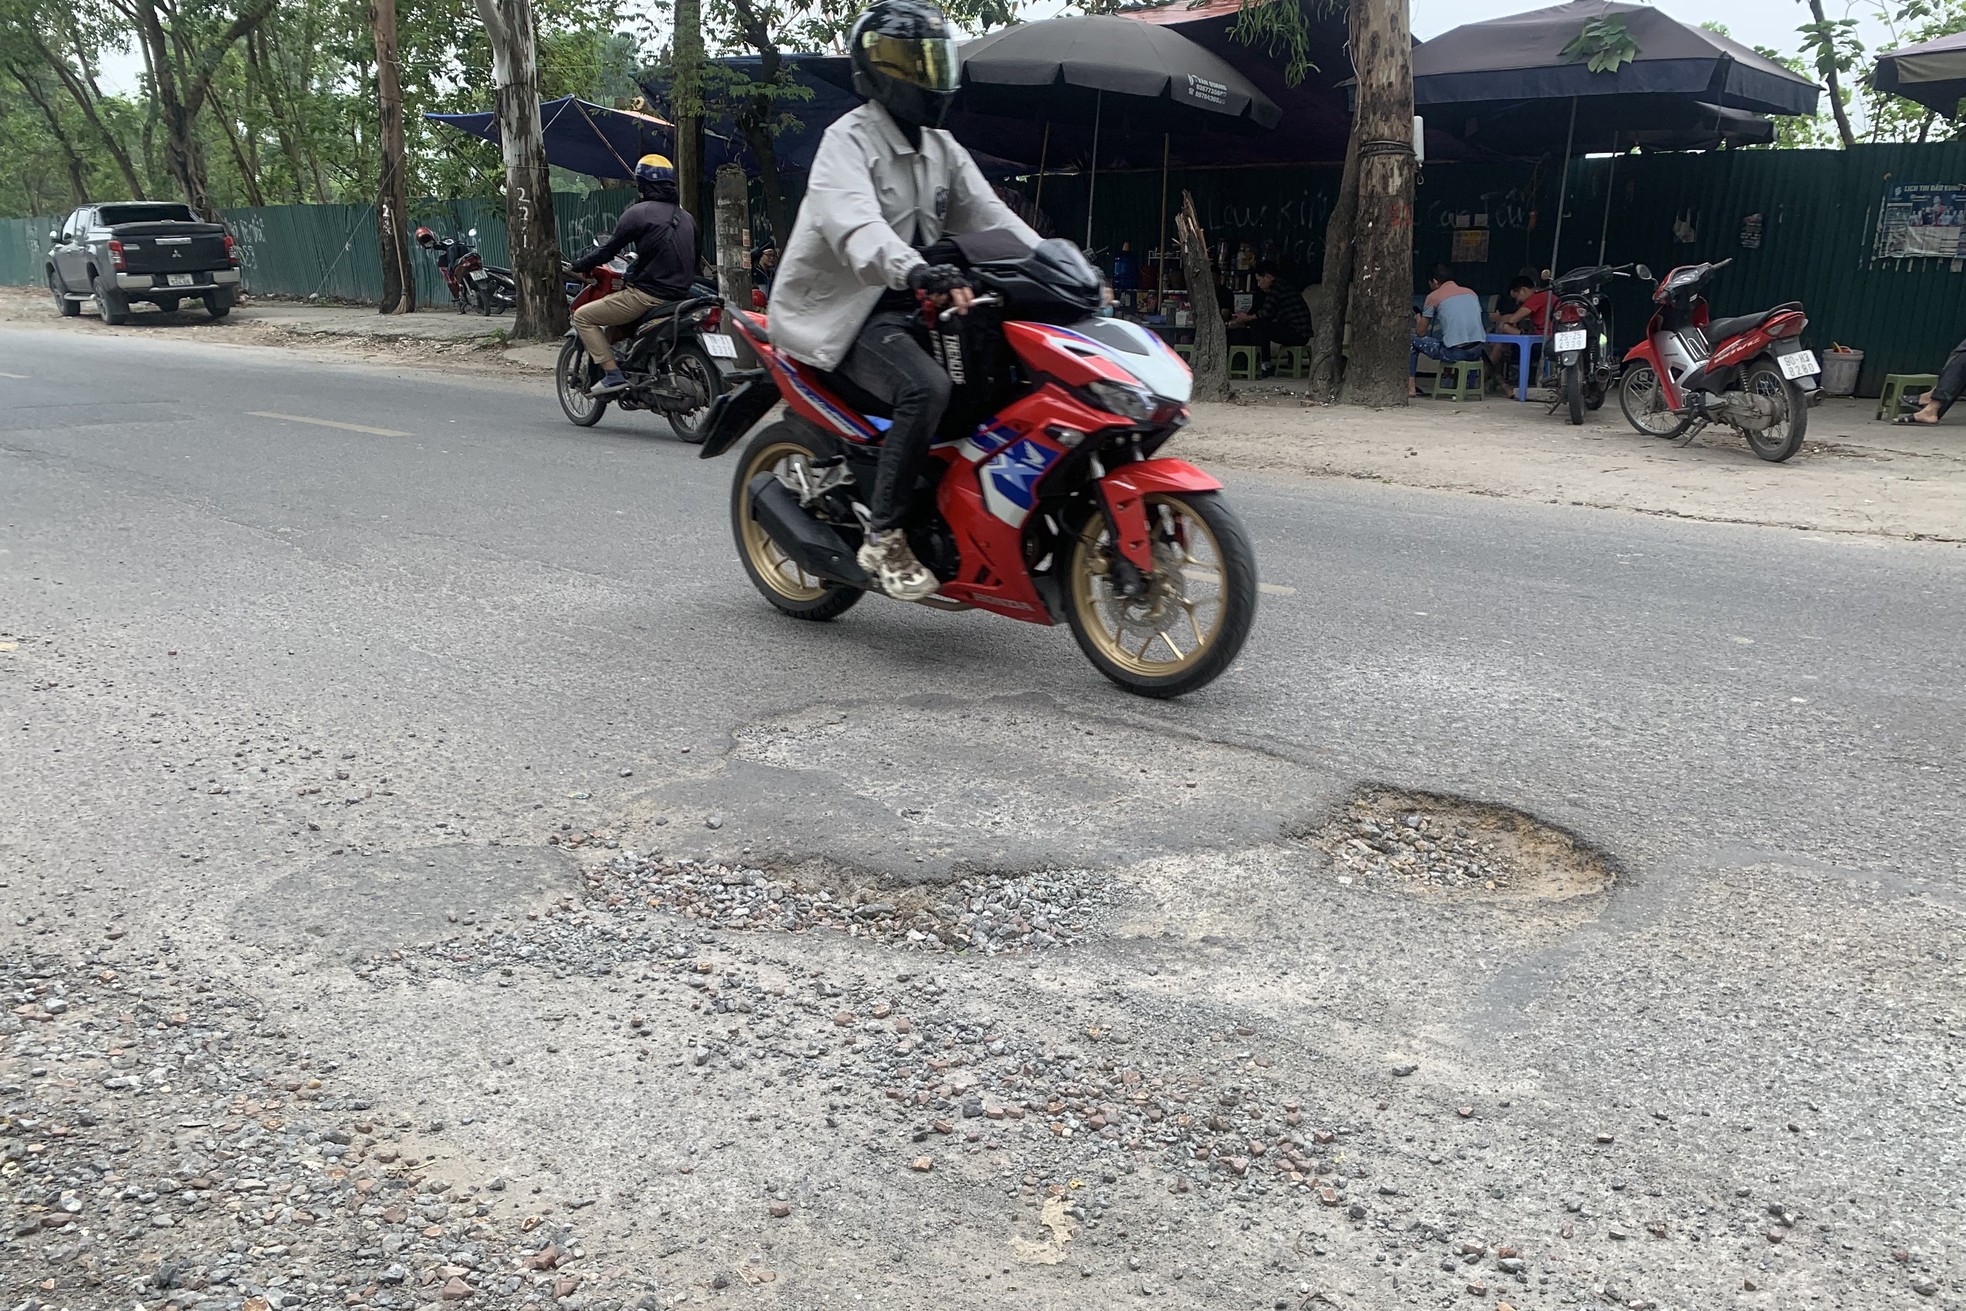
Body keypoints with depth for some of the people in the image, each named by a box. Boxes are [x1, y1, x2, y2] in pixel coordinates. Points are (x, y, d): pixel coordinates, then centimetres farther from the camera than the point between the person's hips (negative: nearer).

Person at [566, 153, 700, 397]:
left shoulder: (639, 212, -9)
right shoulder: (686, 217, 13)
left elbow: (610, 248, -5)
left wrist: (578, 266, 11)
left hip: (648, 294, -8)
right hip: (680, 293, 8)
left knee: (583, 316, 1)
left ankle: (613, 375, -9)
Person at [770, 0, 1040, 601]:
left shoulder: (942, 148, 14)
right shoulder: (848, 140, -12)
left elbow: (990, 216, 7)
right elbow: (854, 224, -32)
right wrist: (917, 271, -51)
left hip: (905, 307, 8)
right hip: (844, 311, -8)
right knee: (927, 388, -32)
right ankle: (883, 537, -23)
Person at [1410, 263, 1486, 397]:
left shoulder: (1433, 296, 2)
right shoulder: (1471, 293, 17)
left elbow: (1420, 332, 6)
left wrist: (1418, 319, 30)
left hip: (1454, 352, -6)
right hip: (1477, 351, 6)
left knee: (1413, 341, 15)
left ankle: (1411, 387, 12)